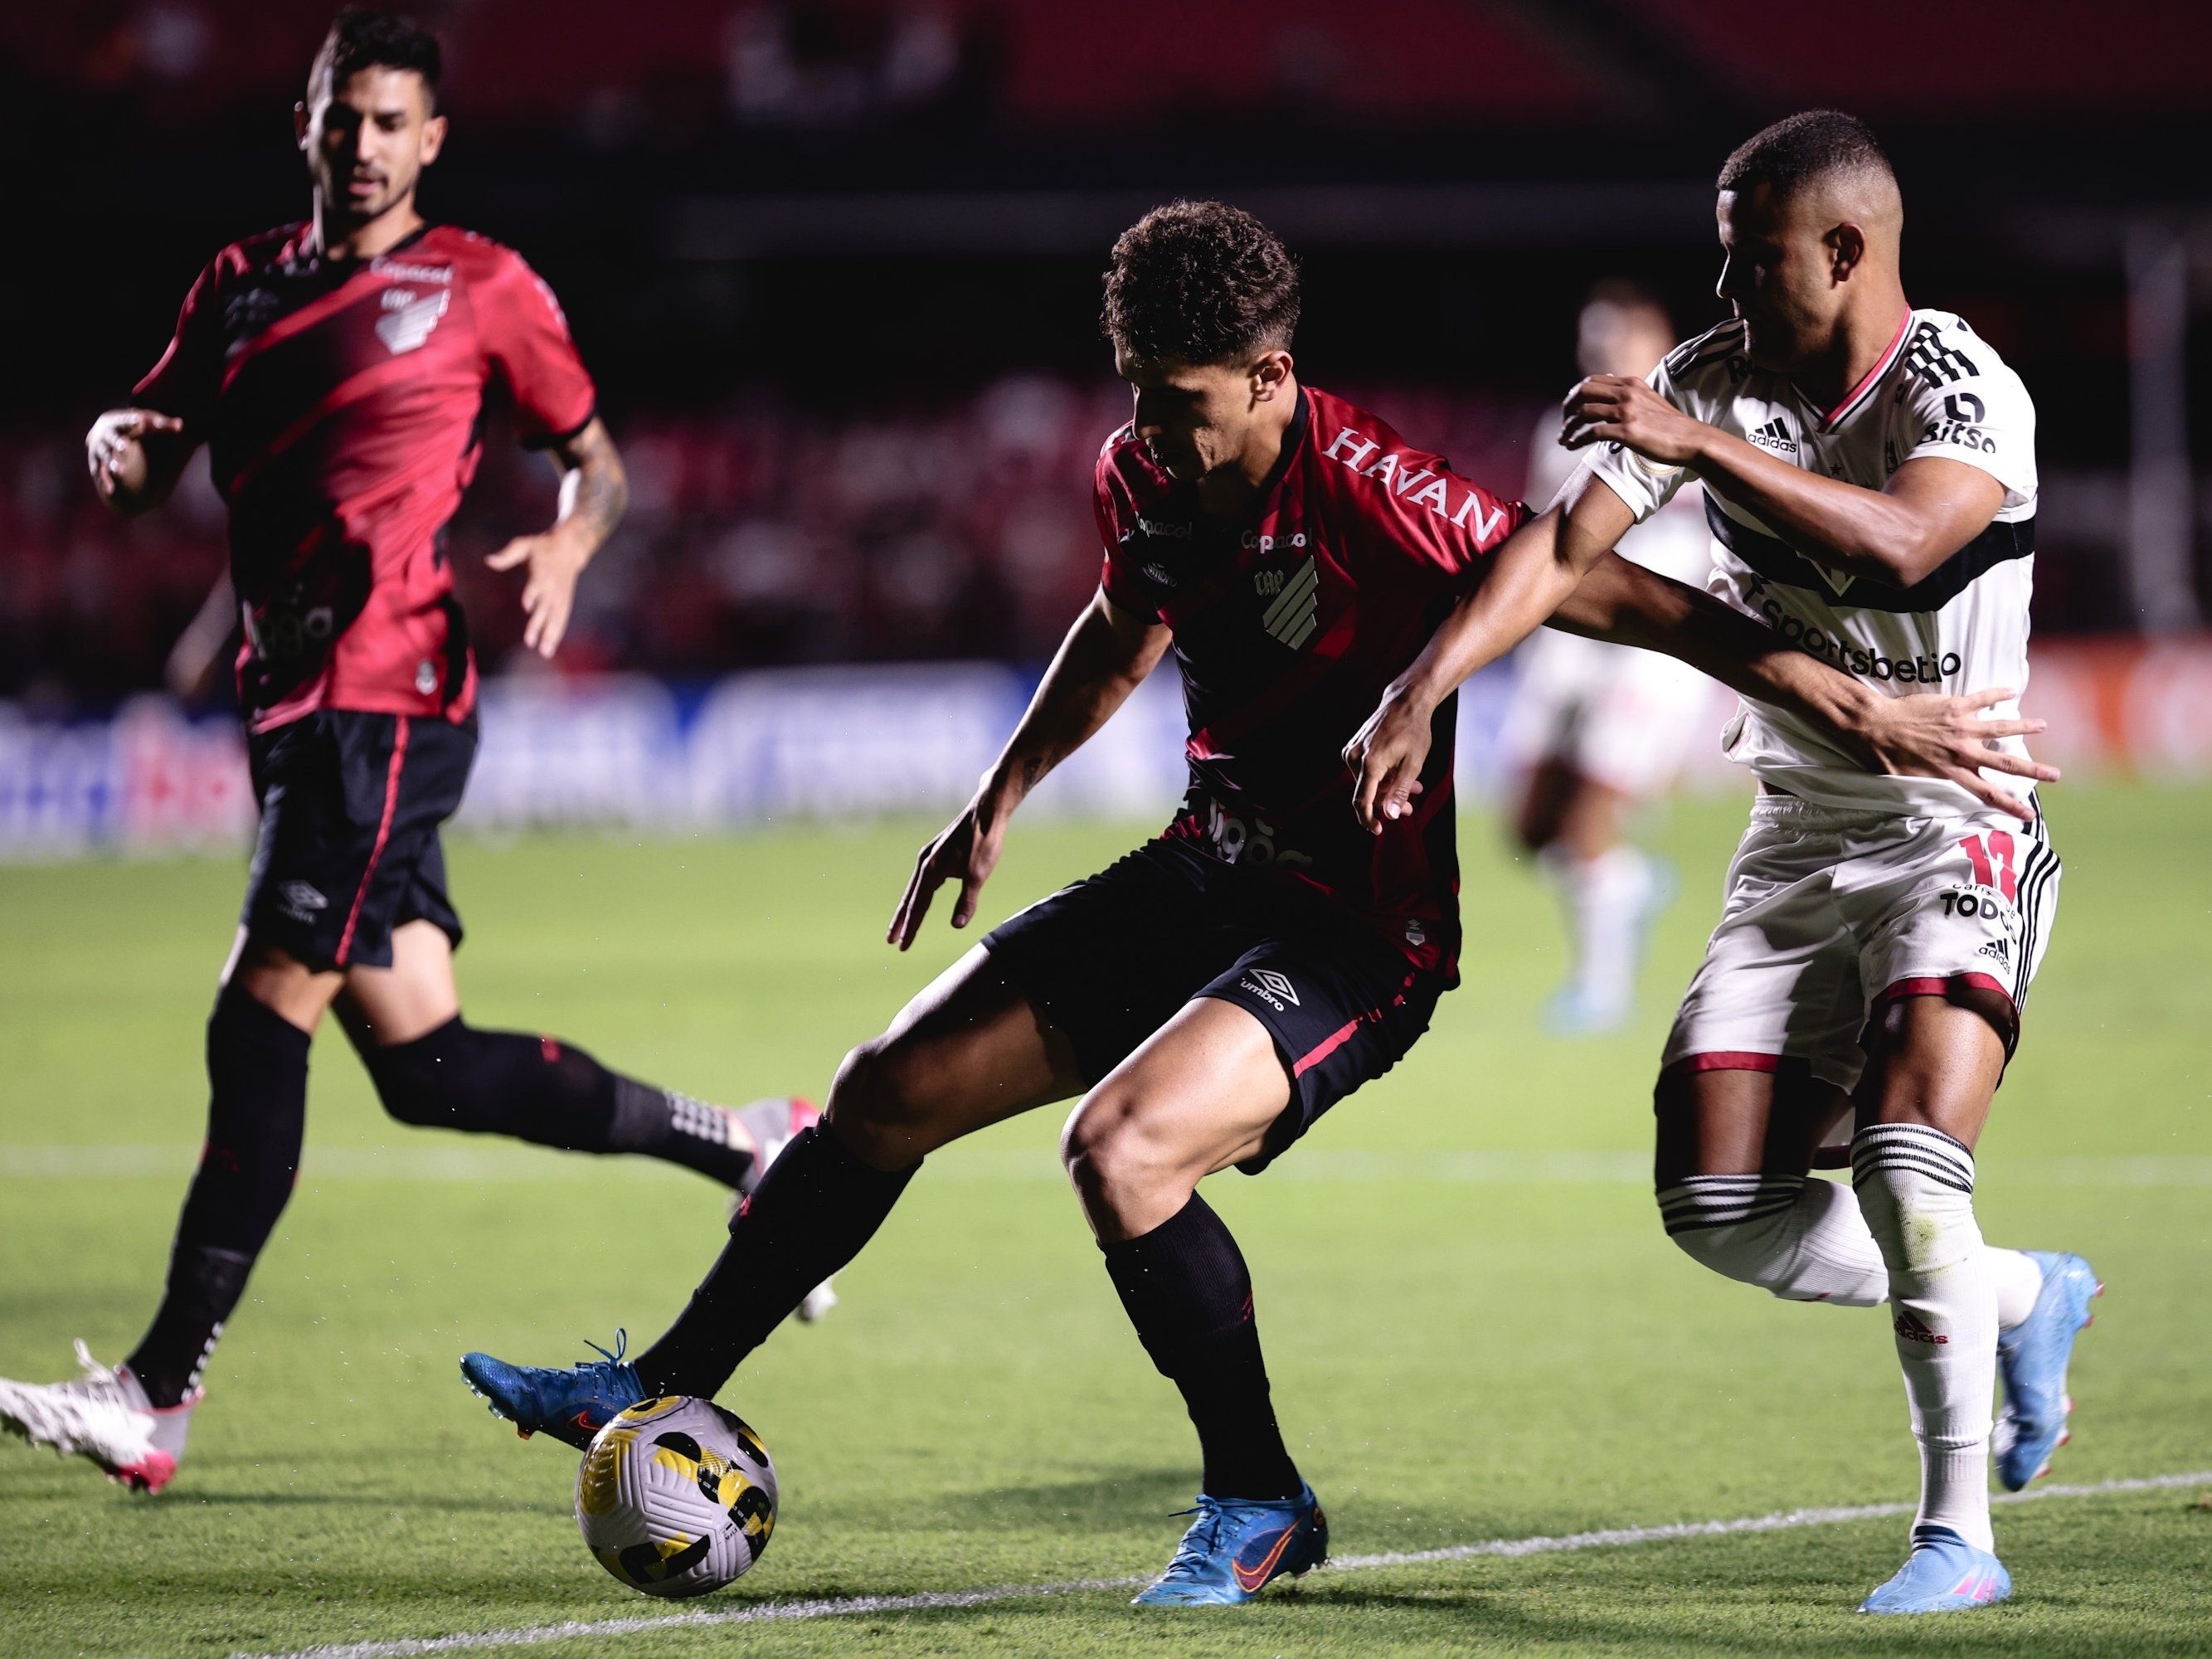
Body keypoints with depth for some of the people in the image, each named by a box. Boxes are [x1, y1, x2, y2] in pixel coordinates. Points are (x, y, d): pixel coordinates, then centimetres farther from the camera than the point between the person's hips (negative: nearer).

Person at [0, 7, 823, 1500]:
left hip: (389, 699, -7)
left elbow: (595, 456, 9)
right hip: (295, 705, 7)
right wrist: (121, 442, -6)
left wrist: (565, 549, -11)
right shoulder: (245, 283, 17)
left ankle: (161, 1397, -12)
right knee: (423, 1064, 8)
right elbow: (154, 468, 18)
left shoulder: (479, 288, 2)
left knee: (261, 1023, -12)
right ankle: (751, 1148, 25)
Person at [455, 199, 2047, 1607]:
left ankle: (1261, 1504, -8)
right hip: (1212, 873, 8)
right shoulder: (1143, 473, -2)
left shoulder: (1367, 492, -26)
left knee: (1121, 1147, -29)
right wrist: (999, 800, 25)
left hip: (1360, 928, -8)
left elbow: (1603, 592, -25)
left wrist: (1849, 701, -29)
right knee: (888, 1093, 7)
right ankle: (664, 1392, 24)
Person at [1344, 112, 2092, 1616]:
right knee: (1718, 1207, -2)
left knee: (1905, 1156, -25)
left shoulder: (1965, 390, -17)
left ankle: (1959, 1531, -14)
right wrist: (1420, 692, -18)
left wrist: (1708, 448, -40)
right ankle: (2020, 1297, 21)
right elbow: (1565, 543, -6)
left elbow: (1897, 545, -37)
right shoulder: (1715, 379, 1)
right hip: (1796, 848, 6)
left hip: (1954, 836, -6)